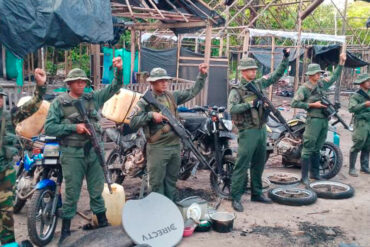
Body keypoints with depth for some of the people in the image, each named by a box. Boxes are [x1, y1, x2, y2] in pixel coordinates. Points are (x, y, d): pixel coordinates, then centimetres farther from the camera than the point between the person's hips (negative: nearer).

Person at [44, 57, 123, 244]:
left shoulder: (93, 98, 8)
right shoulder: (59, 102, -2)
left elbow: (114, 87, 9)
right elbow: (49, 128, -8)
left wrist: (119, 70, -8)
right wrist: (73, 127, -17)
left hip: (95, 151, 3)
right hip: (72, 154, -3)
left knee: (97, 190, 14)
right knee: (71, 193, 5)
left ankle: (103, 224, 28)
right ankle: (65, 230, 20)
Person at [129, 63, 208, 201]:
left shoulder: (173, 97, 11)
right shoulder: (145, 101, -5)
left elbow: (193, 92, 18)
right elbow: (133, 123, -13)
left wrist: (202, 75, 13)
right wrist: (151, 115, -23)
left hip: (175, 146, 6)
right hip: (157, 148, -6)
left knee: (171, 182, 17)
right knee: (157, 184, 1)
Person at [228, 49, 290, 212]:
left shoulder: (259, 84, 11)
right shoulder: (236, 90, -7)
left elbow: (277, 75, 18)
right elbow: (231, 108, -22)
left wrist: (286, 58, 11)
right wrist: (250, 104, -22)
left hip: (261, 130, 7)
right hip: (248, 132, -7)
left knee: (259, 164, 15)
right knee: (242, 165, -5)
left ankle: (256, 194, 27)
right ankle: (236, 197, 1)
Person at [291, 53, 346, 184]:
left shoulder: (322, 84, 12)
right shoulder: (304, 88, -8)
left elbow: (334, 77, 27)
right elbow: (294, 103, -13)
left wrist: (341, 63, 21)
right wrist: (312, 105, -14)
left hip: (324, 120, 7)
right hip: (313, 120, -7)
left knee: (317, 149, 14)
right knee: (308, 149, -6)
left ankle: (315, 173, 24)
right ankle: (304, 177, -2)